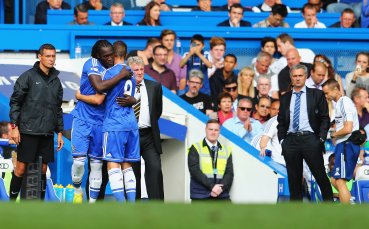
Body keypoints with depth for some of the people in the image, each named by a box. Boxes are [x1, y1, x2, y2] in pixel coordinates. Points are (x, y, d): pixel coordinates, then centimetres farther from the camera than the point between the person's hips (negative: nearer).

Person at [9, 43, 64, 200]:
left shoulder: (56, 81, 15)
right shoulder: (28, 77, -1)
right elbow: (15, 102, -3)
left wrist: (60, 132, 16)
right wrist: (14, 126, -11)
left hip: (47, 133, 5)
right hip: (28, 131, -5)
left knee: (43, 169, 5)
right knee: (21, 168, -5)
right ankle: (12, 200, 2)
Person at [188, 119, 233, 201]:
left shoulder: (226, 150, 13)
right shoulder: (195, 149, 3)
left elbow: (229, 173, 6)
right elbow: (195, 171, -8)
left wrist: (221, 188, -13)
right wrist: (212, 186, -17)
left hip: (222, 197, 3)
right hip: (201, 197, -3)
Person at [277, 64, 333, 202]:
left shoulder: (317, 95, 7)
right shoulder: (285, 98, 15)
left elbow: (325, 118, 3)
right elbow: (281, 121, 16)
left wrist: (321, 137, -7)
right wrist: (282, 140, 3)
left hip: (310, 139, -3)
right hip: (291, 141, 3)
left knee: (320, 175, -5)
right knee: (294, 178, 5)